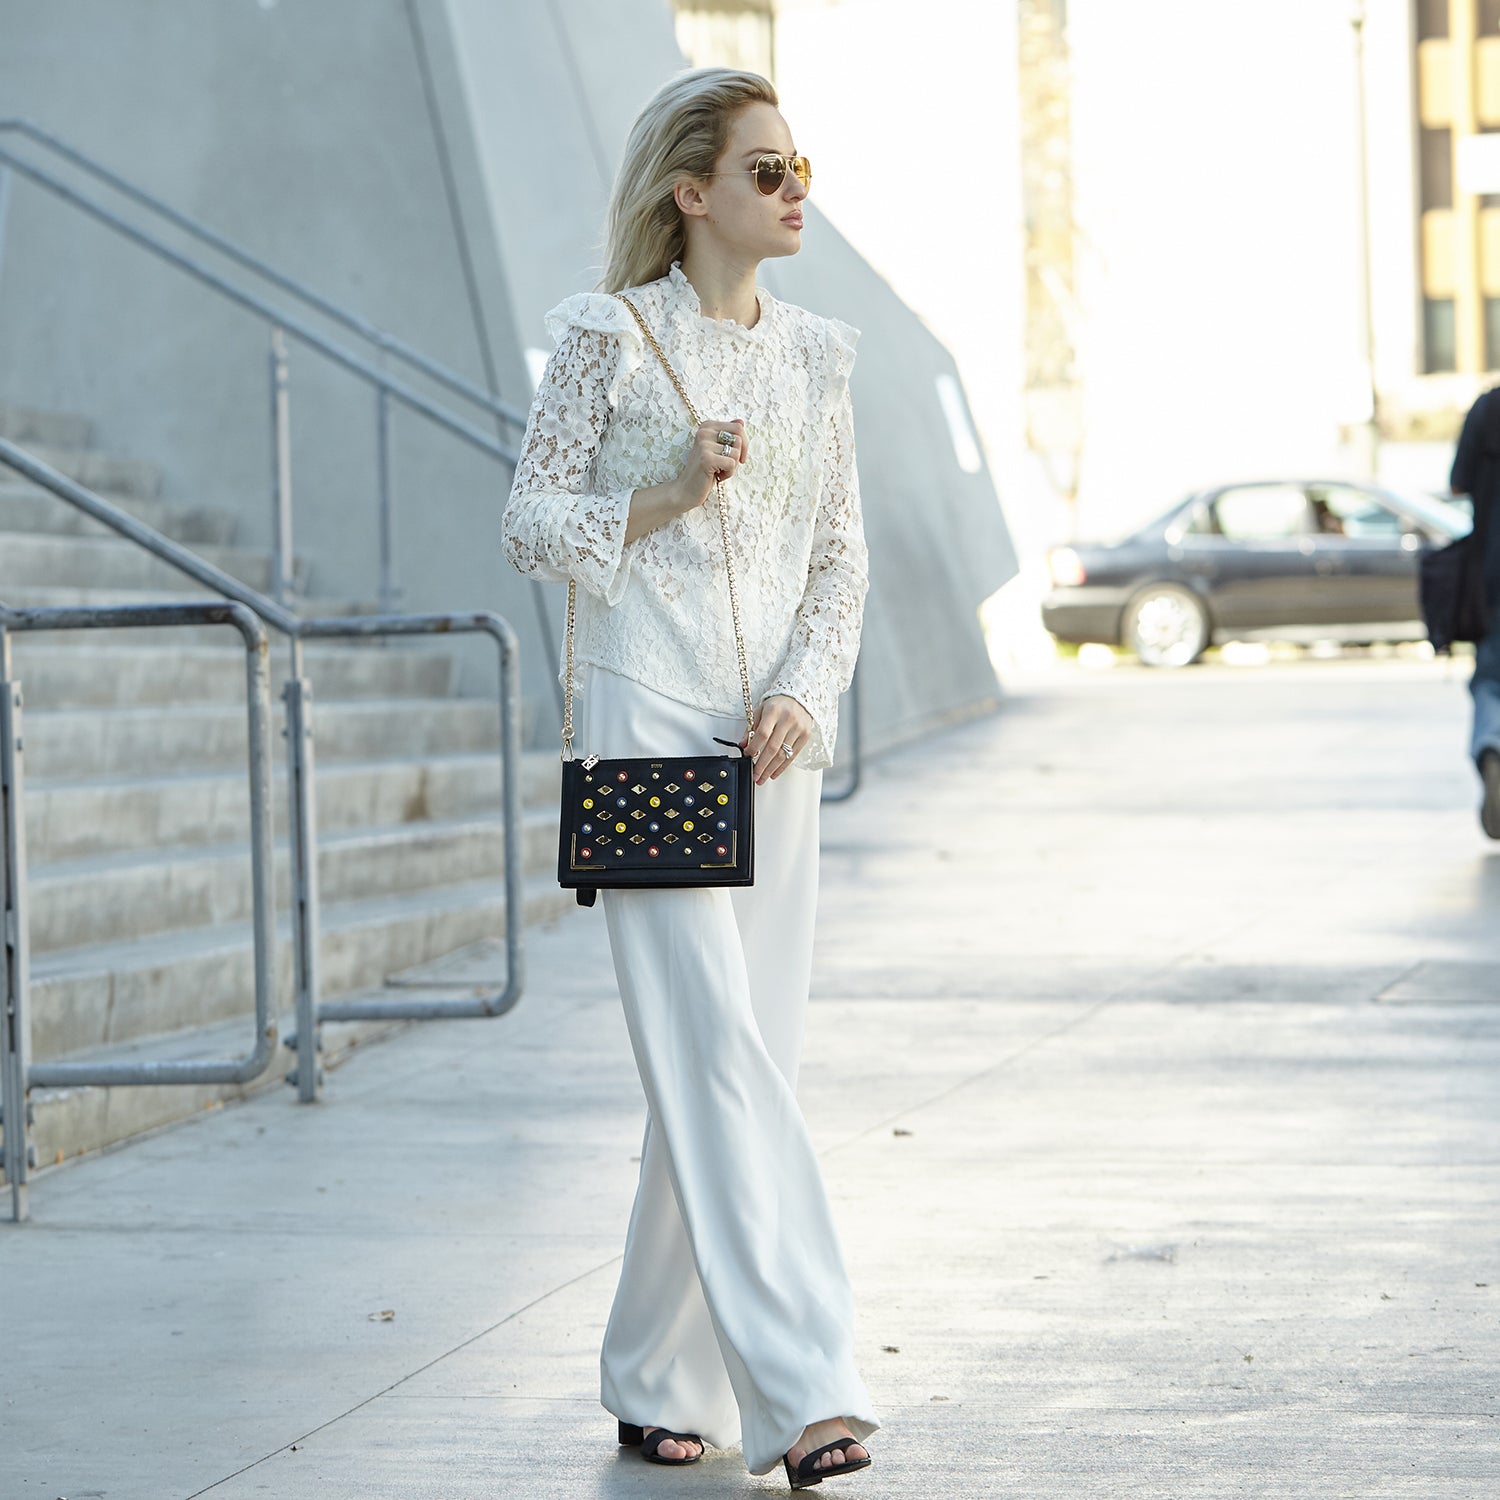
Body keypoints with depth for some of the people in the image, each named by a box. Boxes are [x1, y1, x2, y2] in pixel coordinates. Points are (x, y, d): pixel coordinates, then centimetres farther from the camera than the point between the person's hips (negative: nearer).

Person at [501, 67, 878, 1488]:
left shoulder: (815, 355, 12)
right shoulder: (610, 337, -1)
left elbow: (842, 555, 13)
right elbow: (530, 521, 0)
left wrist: (804, 697, -2)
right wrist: (665, 496, -14)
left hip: (772, 740, 6)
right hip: (647, 723, -5)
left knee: (731, 1061, 6)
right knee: (712, 1049, -12)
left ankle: (659, 1384, 18)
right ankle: (802, 1386, -16)